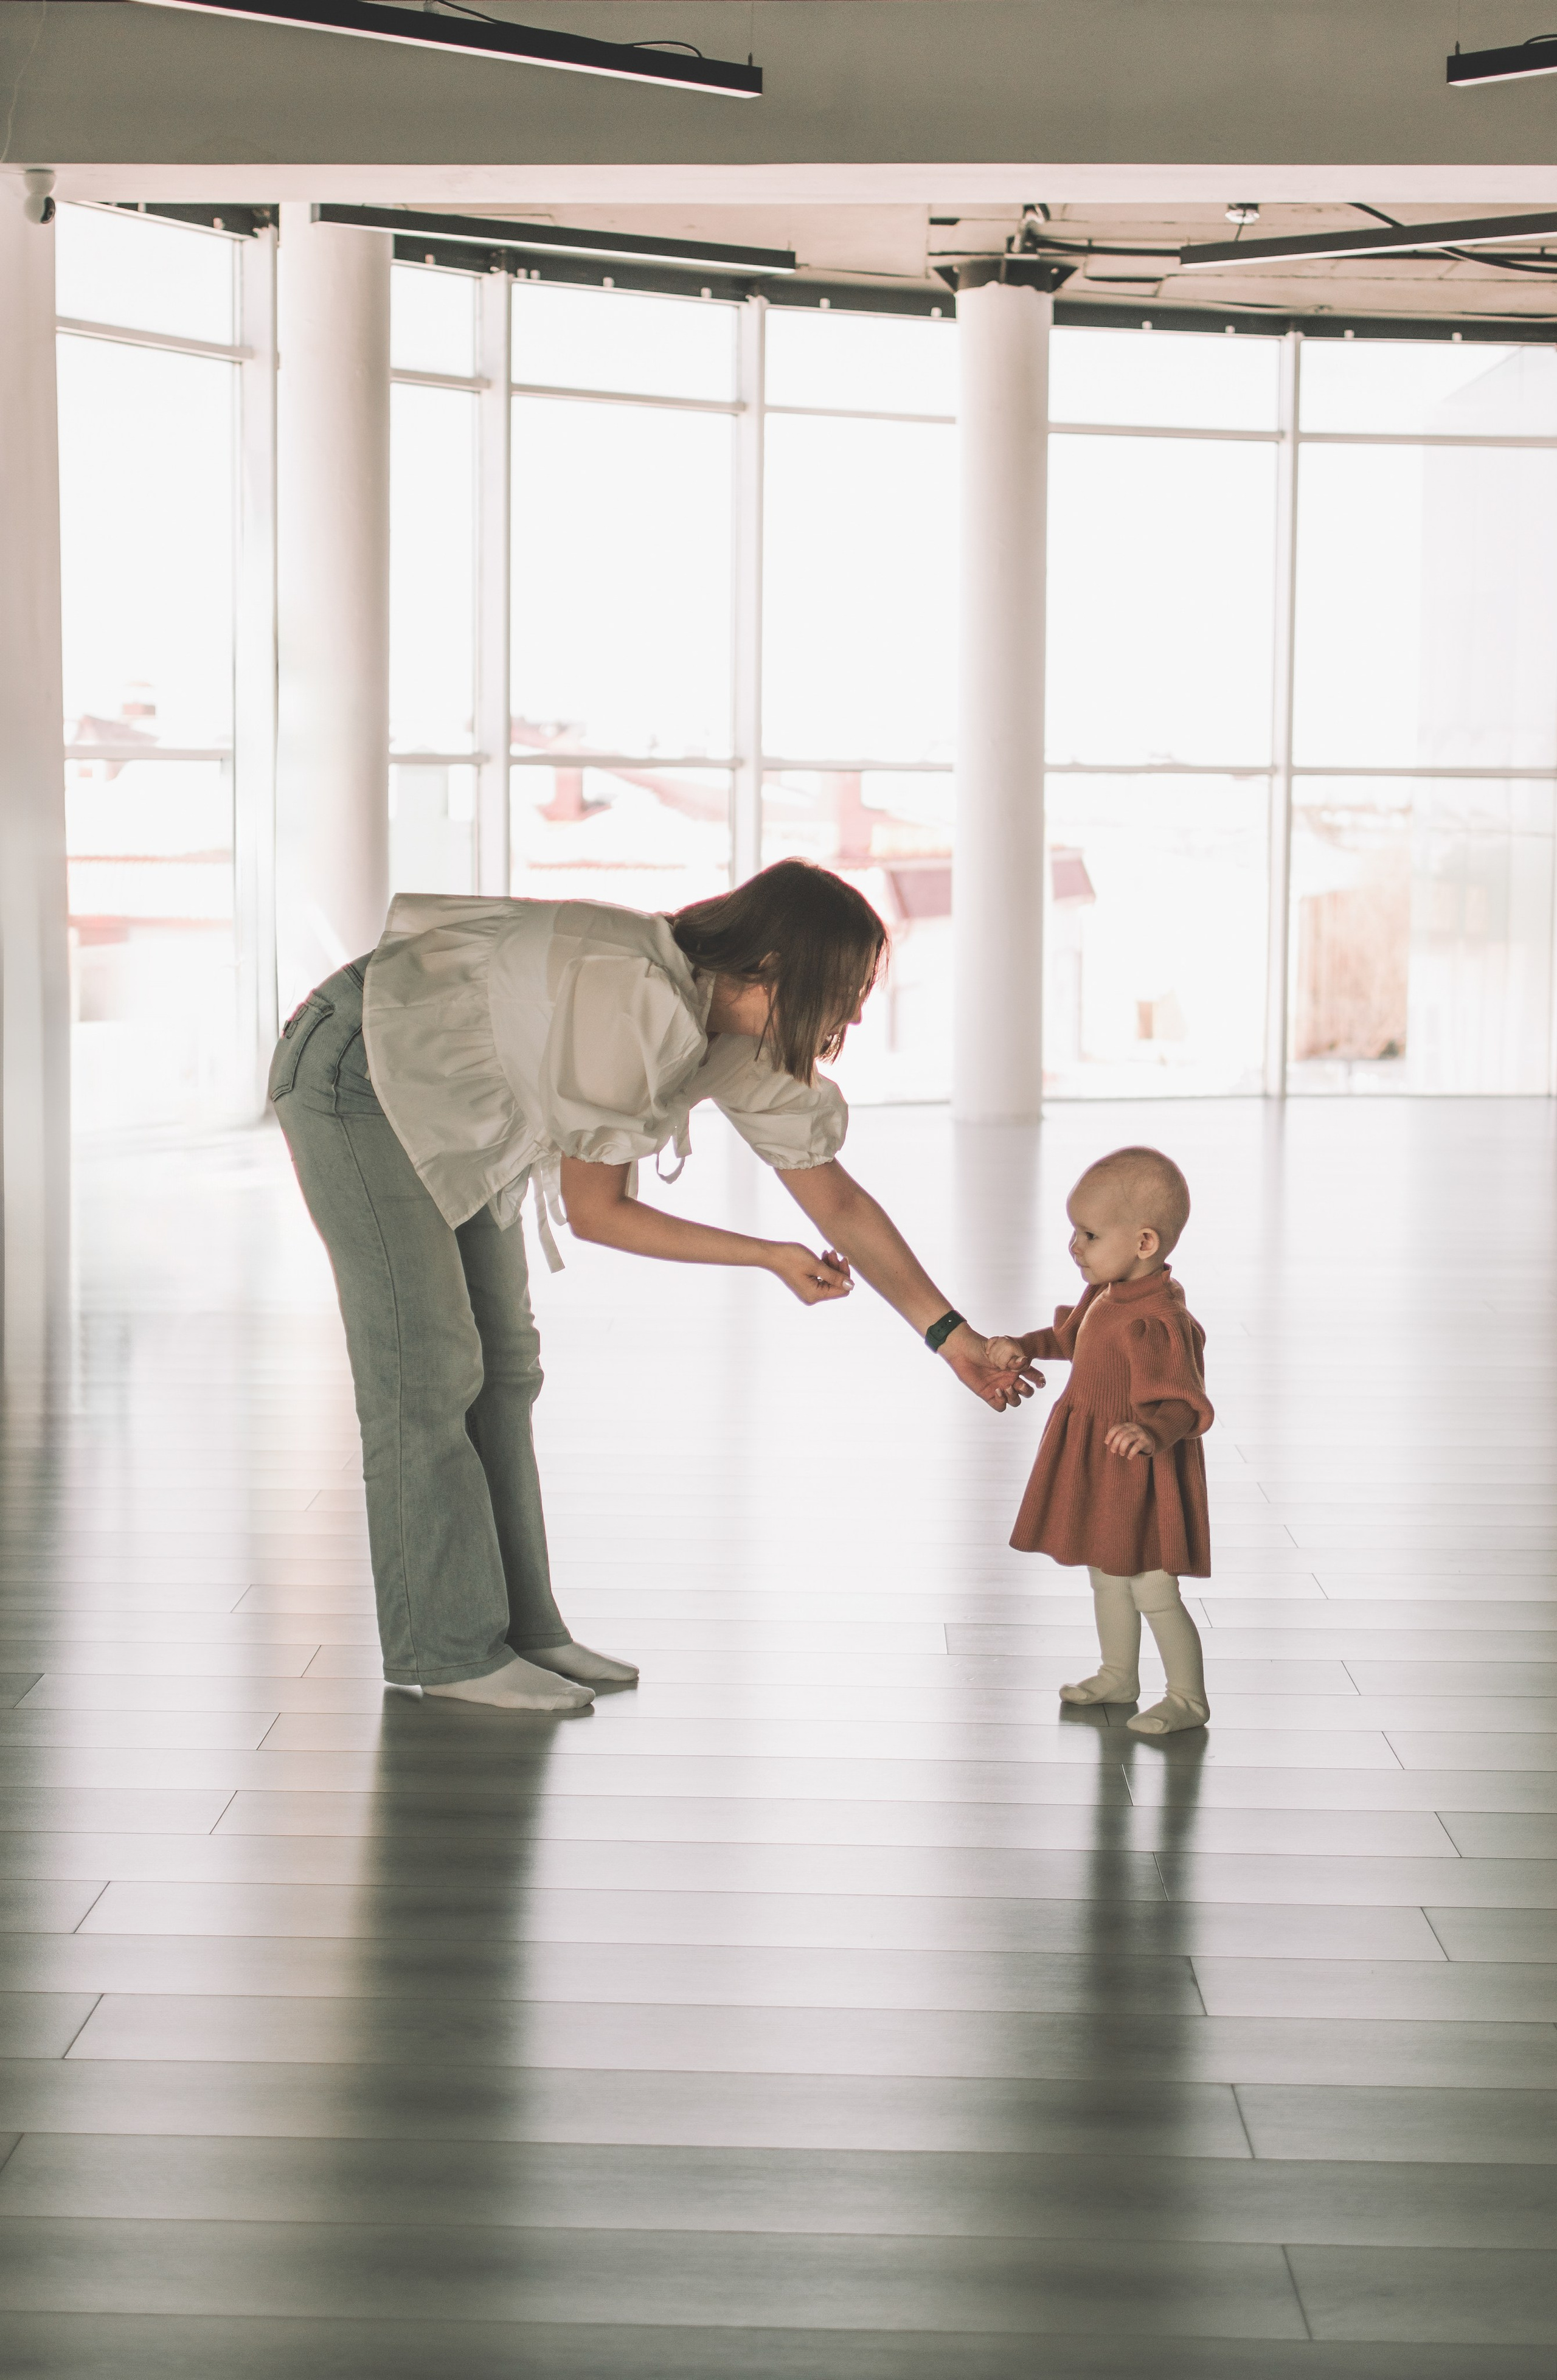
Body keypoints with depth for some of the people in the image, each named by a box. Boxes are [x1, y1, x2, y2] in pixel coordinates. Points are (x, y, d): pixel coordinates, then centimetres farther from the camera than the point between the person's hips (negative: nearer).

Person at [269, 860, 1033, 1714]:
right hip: (357, 1075, -9)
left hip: (448, 1110, 9)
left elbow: (838, 1204, 1)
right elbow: (593, 1211, -24)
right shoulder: (631, 1000, -33)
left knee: (502, 1361, 8)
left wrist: (950, 1332, 0)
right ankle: (444, 1647, 0)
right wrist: (768, 1256, -18)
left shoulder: (750, 1046, -8)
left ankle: (518, 1628, 14)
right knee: (429, 1367, -8)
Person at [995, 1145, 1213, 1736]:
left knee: (1152, 1588, 0)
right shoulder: (1106, 1294, 2)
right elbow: (1073, 1337, 24)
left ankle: (1189, 1697, 14)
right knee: (1108, 1576, 22)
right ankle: (1118, 1676, 39)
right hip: (1100, 1468, 10)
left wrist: (1152, 1433, -49)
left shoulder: (1157, 1321, -28)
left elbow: (1183, 1404, -31)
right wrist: (1025, 1348, 14)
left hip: (1138, 1470, -10)